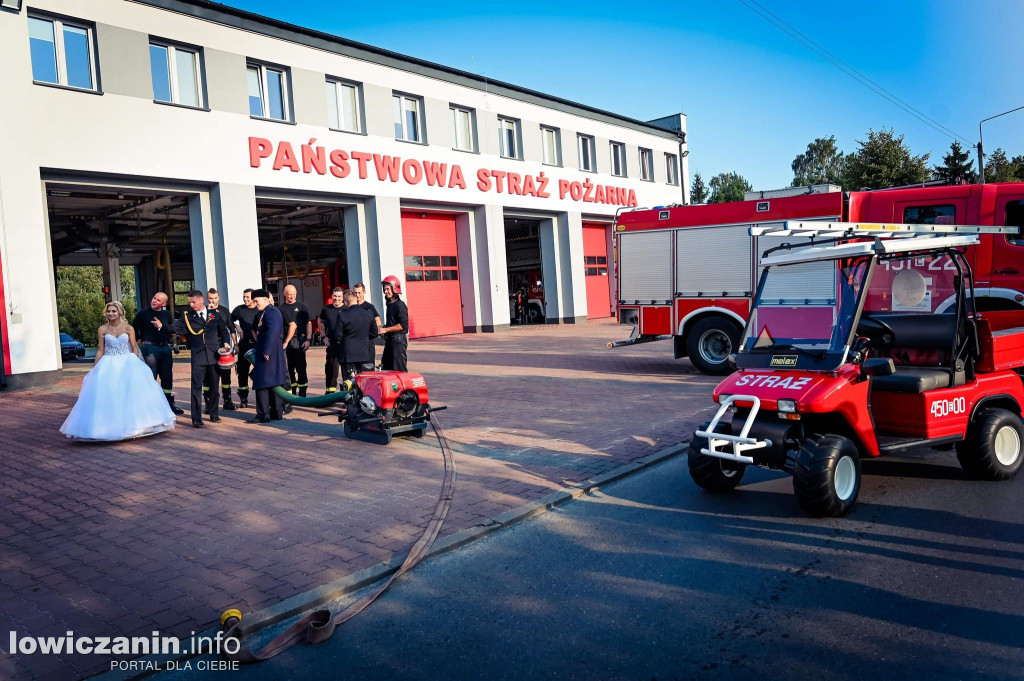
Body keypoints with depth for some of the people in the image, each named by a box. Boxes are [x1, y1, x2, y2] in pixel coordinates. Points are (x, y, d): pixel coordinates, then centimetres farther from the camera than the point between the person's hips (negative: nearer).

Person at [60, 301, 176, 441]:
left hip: (127, 364, -1)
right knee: (107, 395, -5)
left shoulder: (128, 328, 1)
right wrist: (94, 368, 3)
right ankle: (110, 426, 3)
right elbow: (100, 350, 7)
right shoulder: (102, 330, 4)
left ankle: (131, 424, 8)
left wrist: (134, 365, -4)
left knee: (130, 394, -5)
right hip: (108, 366, 1)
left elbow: (134, 349, 2)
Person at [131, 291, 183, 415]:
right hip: (149, 348, -4)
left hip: (165, 347, 4)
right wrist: (141, 340, 3)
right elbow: (133, 329, 3)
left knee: (167, 378, 10)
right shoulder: (143, 313, 0)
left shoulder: (166, 315, 9)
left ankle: (169, 404, 20)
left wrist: (162, 326, -17)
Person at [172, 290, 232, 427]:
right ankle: (196, 418, -6)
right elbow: (176, 328, -8)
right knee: (196, 387, -8)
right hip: (198, 356, -2)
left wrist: (226, 343, 1)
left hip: (214, 354, 2)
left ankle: (214, 414, 25)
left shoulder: (215, 314, 7)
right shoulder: (187, 316, 3)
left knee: (214, 386, 12)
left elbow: (224, 331, 15)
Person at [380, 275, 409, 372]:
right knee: (386, 367, 11)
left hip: (399, 339, -9)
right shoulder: (389, 305, 16)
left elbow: (403, 325, -20)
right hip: (389, 339, 10)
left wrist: (386, 329, -16)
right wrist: (383, 329, 9)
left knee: (400, 368, -7)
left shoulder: (400, 305, -12)